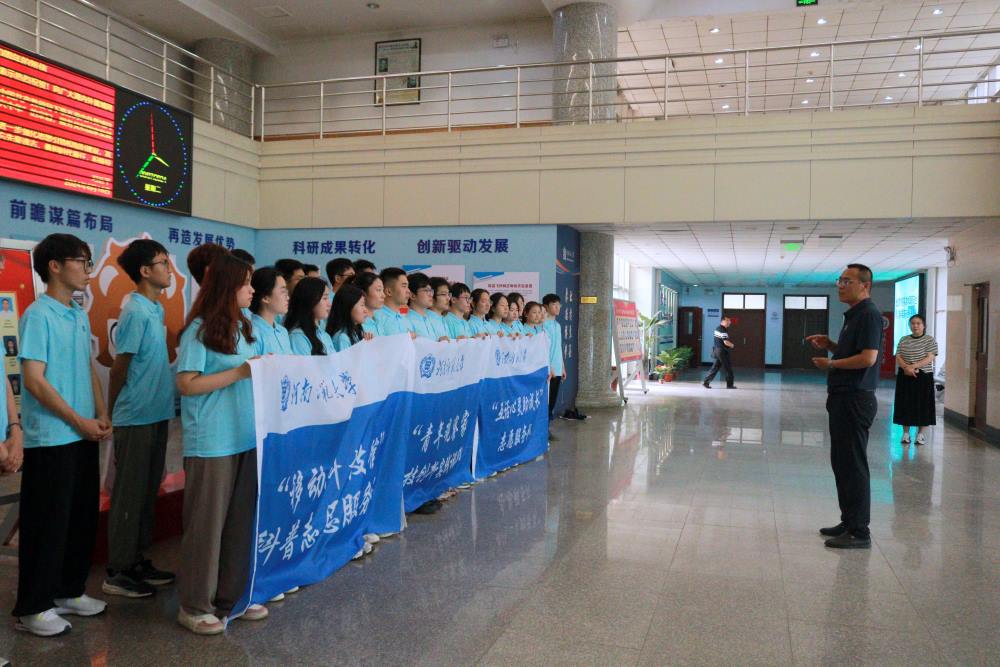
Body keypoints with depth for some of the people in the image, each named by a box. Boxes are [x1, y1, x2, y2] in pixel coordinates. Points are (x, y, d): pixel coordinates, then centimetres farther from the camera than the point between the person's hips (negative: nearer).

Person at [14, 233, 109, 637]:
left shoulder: (80, 316, 11)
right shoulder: (38, 315, -13)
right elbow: (34, 380, -17)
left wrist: (101, 415, 5)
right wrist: (79, 421, -14)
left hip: (84, 436, 8)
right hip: (51, 438, -8)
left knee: (82, 517, 14)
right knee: (48, 523, 1)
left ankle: (69, 591, 29)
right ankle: (32, 608, 14)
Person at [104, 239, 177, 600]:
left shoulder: (156, 309, 10)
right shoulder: (135, 312, -17)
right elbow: (119, 367, -14)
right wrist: (112, 413, -5)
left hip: (156, 414, 8)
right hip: (136, 417, -8)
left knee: (148, 491, 15)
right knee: (129, 494, 1)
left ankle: (138, 561, 27)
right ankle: (117, 573, 13)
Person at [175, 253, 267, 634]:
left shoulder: (241, 327, 12)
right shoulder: (199, 330, -10)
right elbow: (187, 385, -15)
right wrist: (240, 373, -18)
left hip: (247, 438, 7)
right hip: (212, 443, -7)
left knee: (242, 518, 12)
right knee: (207, 522, 3)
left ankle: (231, 595, 26)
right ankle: (194, 606, 17)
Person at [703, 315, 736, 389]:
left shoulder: (717, 328, 13)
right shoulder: (723, 330, -18)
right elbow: (726, 342, -22)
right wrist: (732, 345, -3)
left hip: (716, 350, 9)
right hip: (722, 351, -9)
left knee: (715, 367, 10)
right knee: (728, 368, 1)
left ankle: (706, 382, 6)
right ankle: (730, 384, 8)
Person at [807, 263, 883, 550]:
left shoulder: (869, 314, -14)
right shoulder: (853, 315, 17)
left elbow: (868, 357, -23)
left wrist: (830, 363, -13)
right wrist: (829, 344, 11)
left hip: (856, 399, -10)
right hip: (843, 398, 10)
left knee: (853, 465, -5)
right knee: (841, 462, 15)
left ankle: (859, 532, 2)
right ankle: (849, 522, 25)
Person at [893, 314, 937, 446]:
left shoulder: (930, 340, 0)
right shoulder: (903, 340, 9)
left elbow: (930, 358, -11)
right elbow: (898, 357, 2)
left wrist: (913, 366, -22)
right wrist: (906, 367, -18)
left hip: (923, 376, -3)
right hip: (905, 377, 3)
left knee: (922, 405, -1)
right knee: (905, 404, 4)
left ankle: (921, 434, 6)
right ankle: (906, 433, 11)